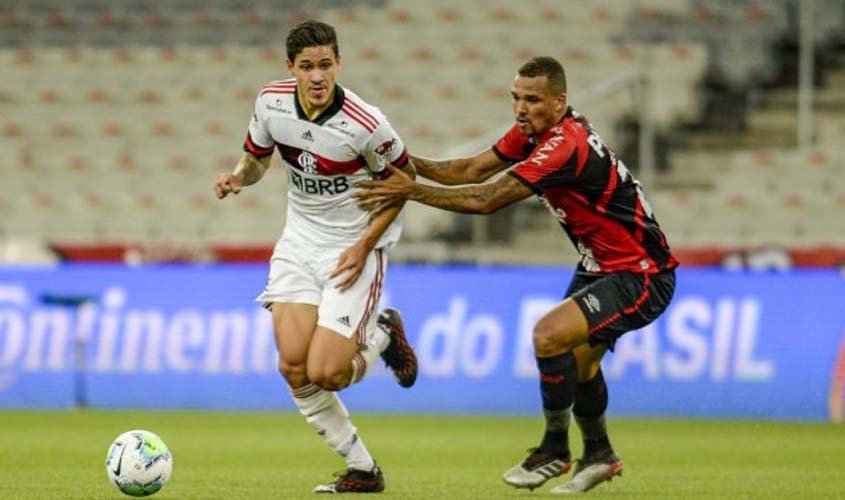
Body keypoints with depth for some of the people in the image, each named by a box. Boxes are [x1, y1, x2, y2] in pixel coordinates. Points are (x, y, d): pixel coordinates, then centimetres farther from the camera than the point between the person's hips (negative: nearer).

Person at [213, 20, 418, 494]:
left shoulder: (365, 125, -23)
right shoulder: (271, 102, -9)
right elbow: (257, 157, 11)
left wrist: (365, 245, -15)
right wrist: (238, 177, -13)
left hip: (354, 247, -5)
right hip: (300, 240, 5)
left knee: (324, 374, -14)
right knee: (293, 365, -11)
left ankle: (383, 335, 20)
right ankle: (362, 469, 6)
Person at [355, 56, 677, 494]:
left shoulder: (565, 145, -28)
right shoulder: (532, 131, 1)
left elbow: (487, 200, -28)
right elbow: (473, 170, 5)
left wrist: (411, 191, -24)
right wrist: (409, 163, -9)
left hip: (640, 276, -11)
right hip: (600, 265, 11)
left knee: (550, 334, -23)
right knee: (578, 358, 22)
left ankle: (555, 450, -6)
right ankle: (599, 455, 43)